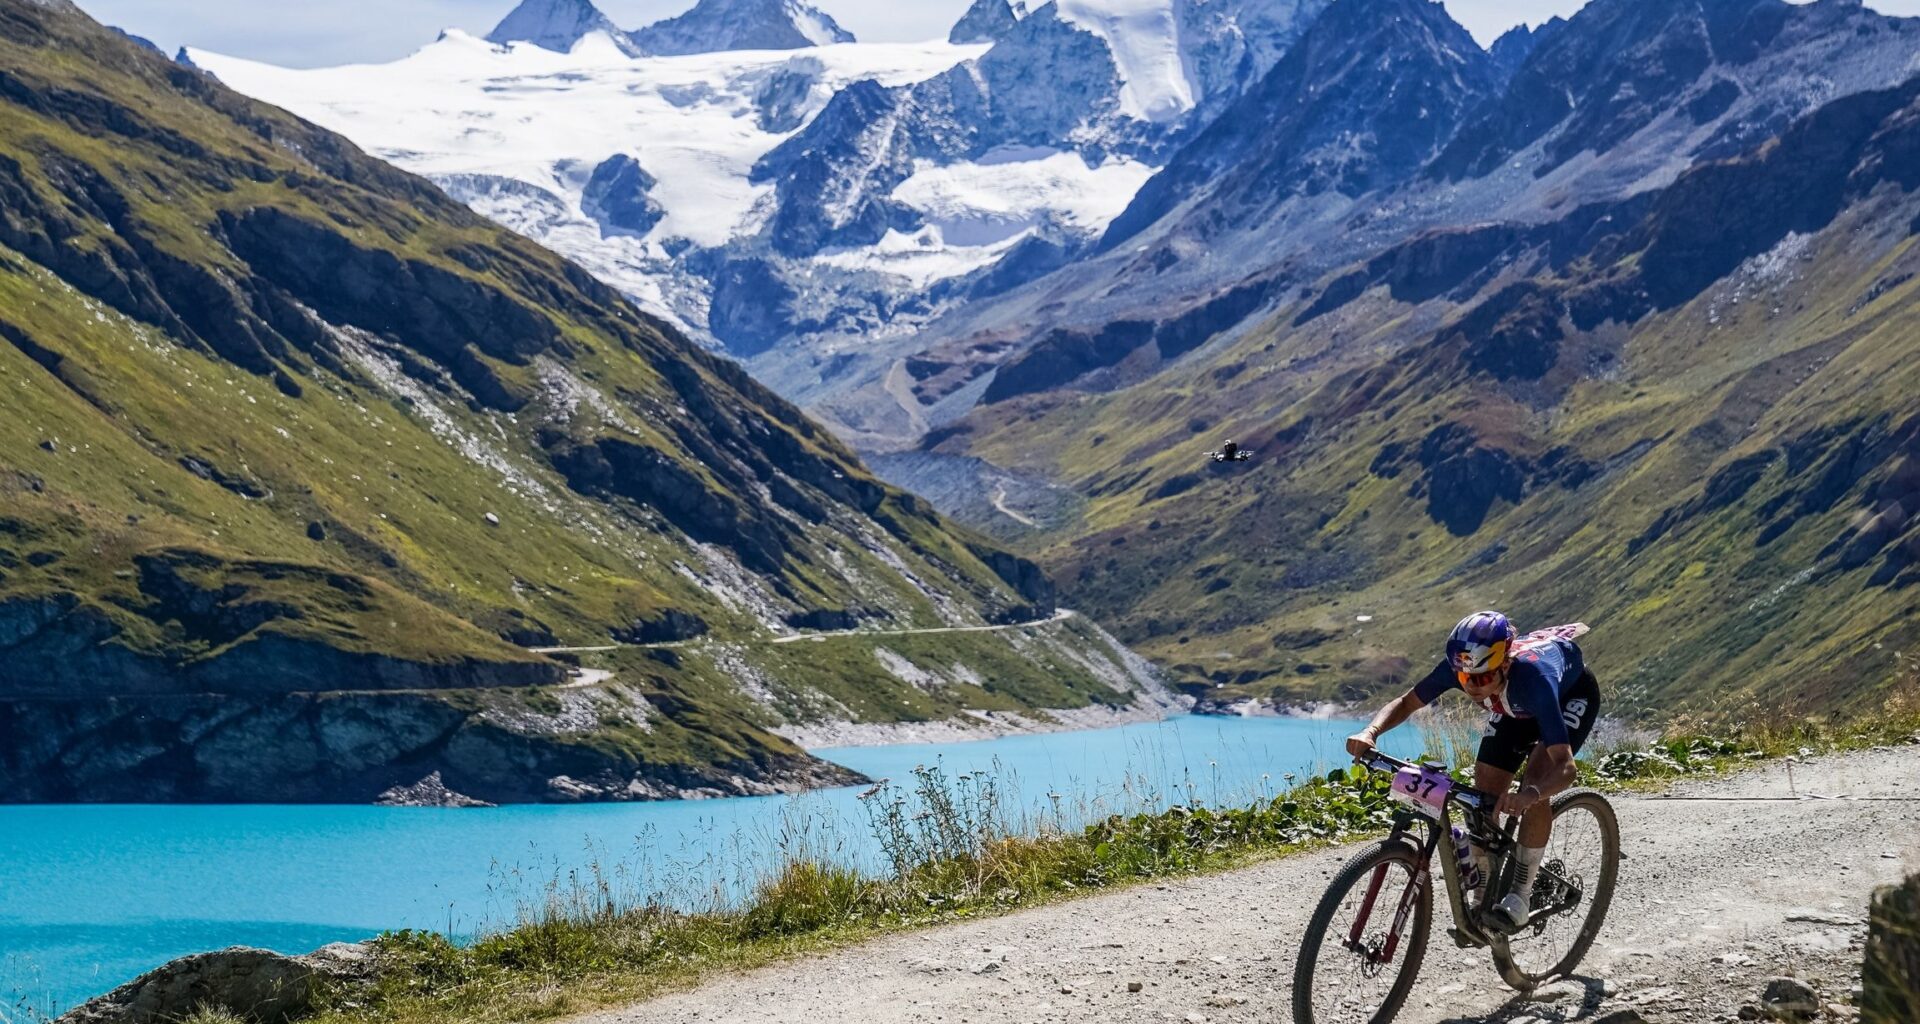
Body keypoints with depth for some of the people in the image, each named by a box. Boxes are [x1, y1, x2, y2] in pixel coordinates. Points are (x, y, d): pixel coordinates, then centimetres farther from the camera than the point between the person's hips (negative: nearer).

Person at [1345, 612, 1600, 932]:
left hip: (1572, 693, -5)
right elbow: (1406, 702, -17)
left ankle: (1521, 896, -16)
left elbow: (1565, 767, -50)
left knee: (1537, 783, -27)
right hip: (1516, 705, 5)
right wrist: (1370, 732, -37)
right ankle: (1483, 899, 8)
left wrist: (1530, 793, -70)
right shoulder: (1457, 668, -33)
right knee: (1484, 795, -7)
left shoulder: (1532, 677, -46)